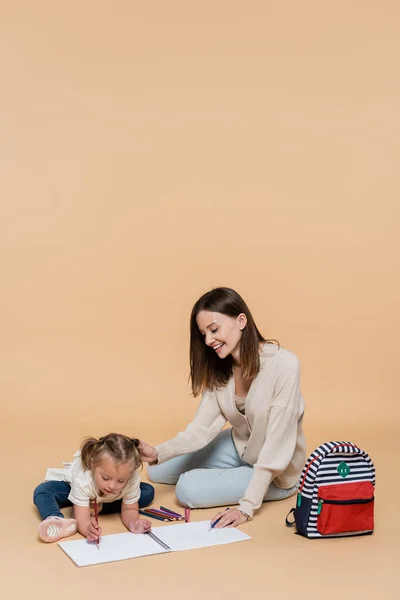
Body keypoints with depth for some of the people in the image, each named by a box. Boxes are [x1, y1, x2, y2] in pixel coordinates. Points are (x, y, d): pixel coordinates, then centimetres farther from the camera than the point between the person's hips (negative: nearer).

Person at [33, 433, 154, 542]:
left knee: (148, 492, -13)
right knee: (42, 491, -30)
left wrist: (132, 523, -48)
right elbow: (82, 519, -45)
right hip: (71, 486, -3)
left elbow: (129, 509, -24)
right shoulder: (82, 480, -45)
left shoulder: (132, 479, -38)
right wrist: (88, 530, -69)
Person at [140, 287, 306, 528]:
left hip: (274, 471, -7)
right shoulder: (219, 369, -9)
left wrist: (247, 506, -29)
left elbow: (276, 446, -29)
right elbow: (202, 428, -14)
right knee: (158, 471, 9)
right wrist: (157, 453, -30)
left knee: (188, 489, -18)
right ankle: (238, 475, 21)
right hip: (239, 447, 7)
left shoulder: (284, 366, -31)